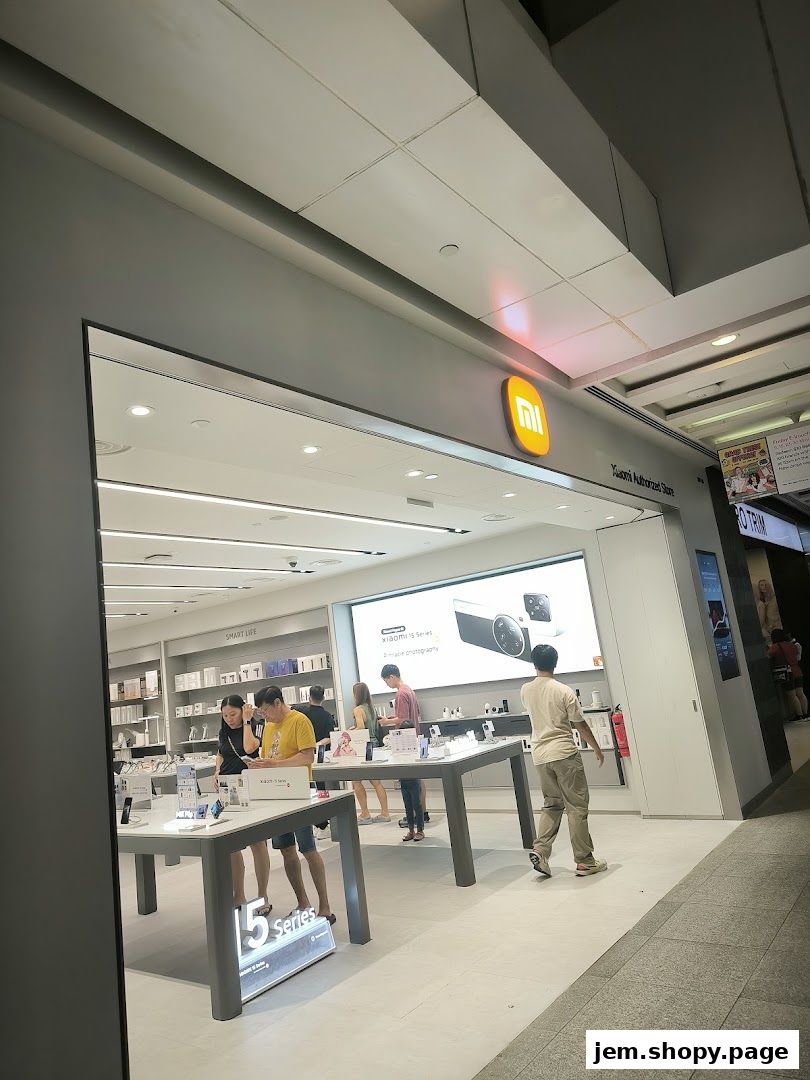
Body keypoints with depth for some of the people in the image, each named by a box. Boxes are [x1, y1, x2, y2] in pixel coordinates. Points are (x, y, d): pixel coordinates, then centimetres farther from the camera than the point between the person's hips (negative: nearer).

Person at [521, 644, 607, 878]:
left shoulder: (525, 691, 2)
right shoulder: (564, 692, -12)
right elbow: (581, 726, -5)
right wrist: (597, 749, 9)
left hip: (540, 756, 5)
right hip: (564, 753, -5)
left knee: (551, 804, 17)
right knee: (576, 807, 5)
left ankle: (540, 850, 4)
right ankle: (584, 861, 11)